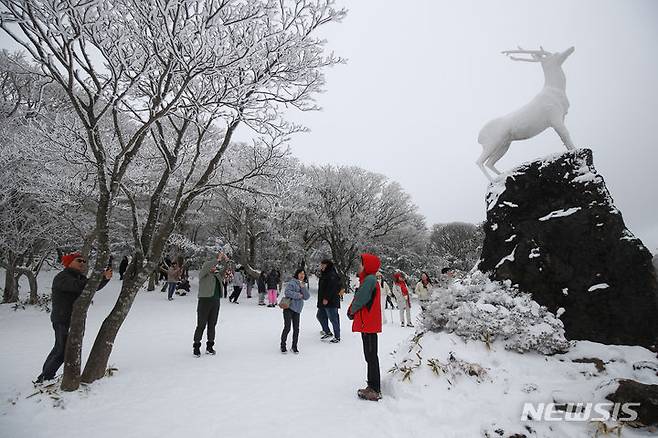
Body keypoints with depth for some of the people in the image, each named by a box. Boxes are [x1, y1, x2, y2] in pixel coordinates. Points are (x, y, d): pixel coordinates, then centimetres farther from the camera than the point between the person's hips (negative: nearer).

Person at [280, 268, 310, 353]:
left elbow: (307, 297, 5)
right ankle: (283, 345, 15)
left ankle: (294, 346, 22)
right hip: (288, 308, -6)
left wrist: (303, 288, -9)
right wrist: (298, 295, -14)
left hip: (297, 310, 6)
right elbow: (287, 292, -20)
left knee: (296, 329, 6)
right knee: (287, 328, -4)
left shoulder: (303, 285, 16)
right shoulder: (292, 282, -6)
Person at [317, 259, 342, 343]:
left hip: (331, 301, -11)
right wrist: (321, 299, 19)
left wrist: (326, 298, -24)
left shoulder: (332, 275, -15)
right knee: (320, 316, 16)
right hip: (323, 301, 11)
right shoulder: (323, 274, 16)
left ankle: (337, 337, 9)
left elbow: (331, 288, -23)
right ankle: (327, 332, 30)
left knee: (333, 319, -3)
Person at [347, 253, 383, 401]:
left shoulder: (369, 279, -18)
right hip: (368, 324, 10)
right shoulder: (369, 279, 14)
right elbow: (358, 298, 15)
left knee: (371, 356, -1)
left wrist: (352, 310, -2)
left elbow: (360, 299, -20)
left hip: (368, 324, -10)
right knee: (370, 356, 16)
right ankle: (373, 387, 27)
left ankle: (375, 390, 9)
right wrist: (352, 311, 2)